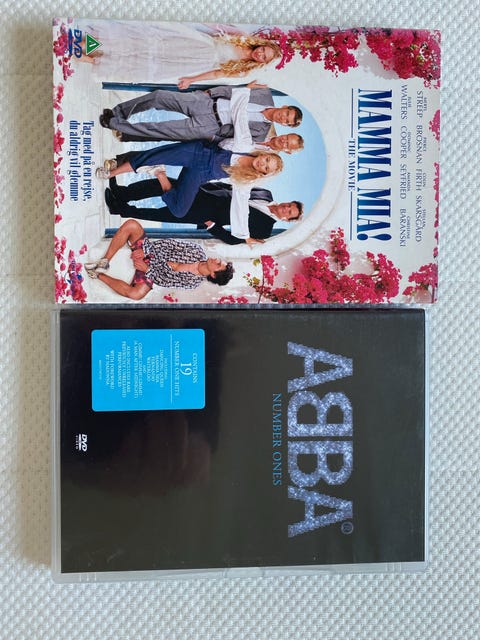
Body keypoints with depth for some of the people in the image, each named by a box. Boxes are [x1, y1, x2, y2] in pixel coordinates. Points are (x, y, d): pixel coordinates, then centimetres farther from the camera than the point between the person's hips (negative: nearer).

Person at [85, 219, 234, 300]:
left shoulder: (193, 282, -13)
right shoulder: (198, 252, -7)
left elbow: (164, 280, -11)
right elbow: (172, 244, -3)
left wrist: (147, 269, -17)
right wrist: (145, 251, -11)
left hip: (150, 272, -4)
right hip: (148, 249, 4)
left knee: (137, 294, -39)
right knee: (131, 224, -24)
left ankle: (99, 275, -14)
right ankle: (105, 261, -10)